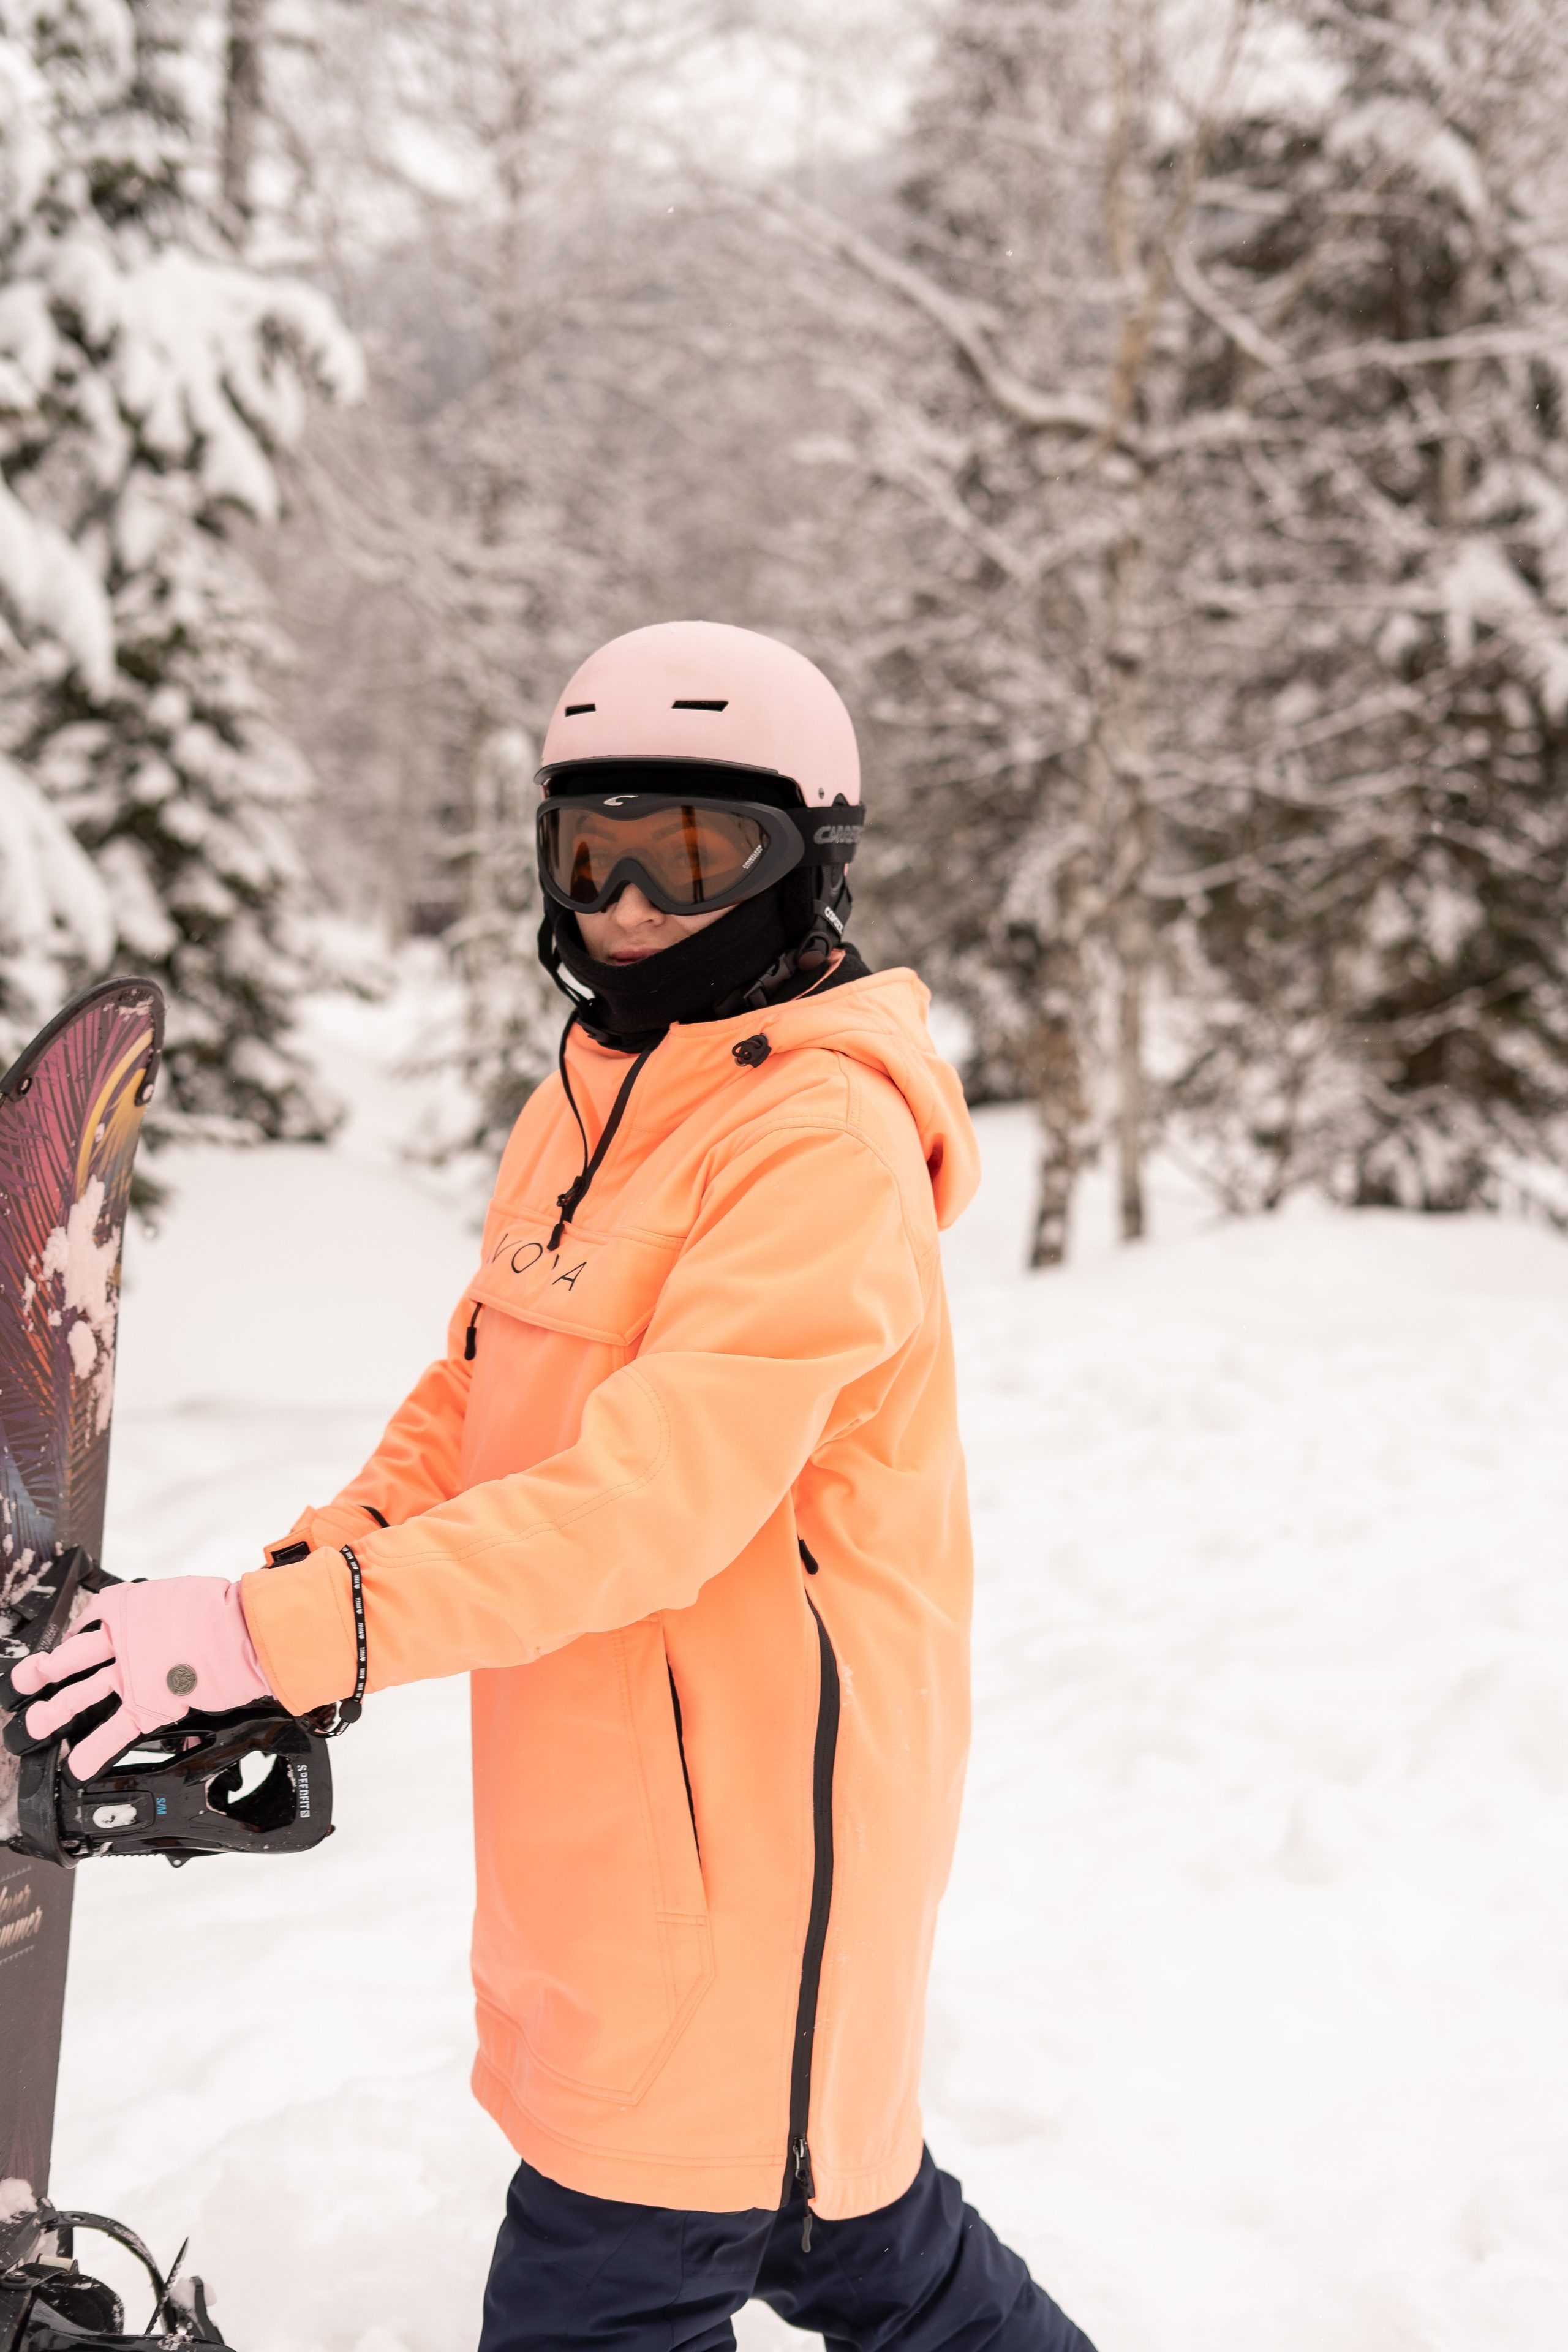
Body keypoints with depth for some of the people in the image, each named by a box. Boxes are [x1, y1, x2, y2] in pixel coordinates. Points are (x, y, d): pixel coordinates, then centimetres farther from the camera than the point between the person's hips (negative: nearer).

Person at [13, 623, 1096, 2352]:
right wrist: (287, 1578, -4)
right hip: (607, 1797, 9)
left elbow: (655, 1492, -28)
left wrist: (294, 1633, -30)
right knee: (826, 2204, 23)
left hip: (749, 1805, -9)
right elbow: (469, 1405, 13)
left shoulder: (824, 1134, -19)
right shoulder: (583, 1106, 11)